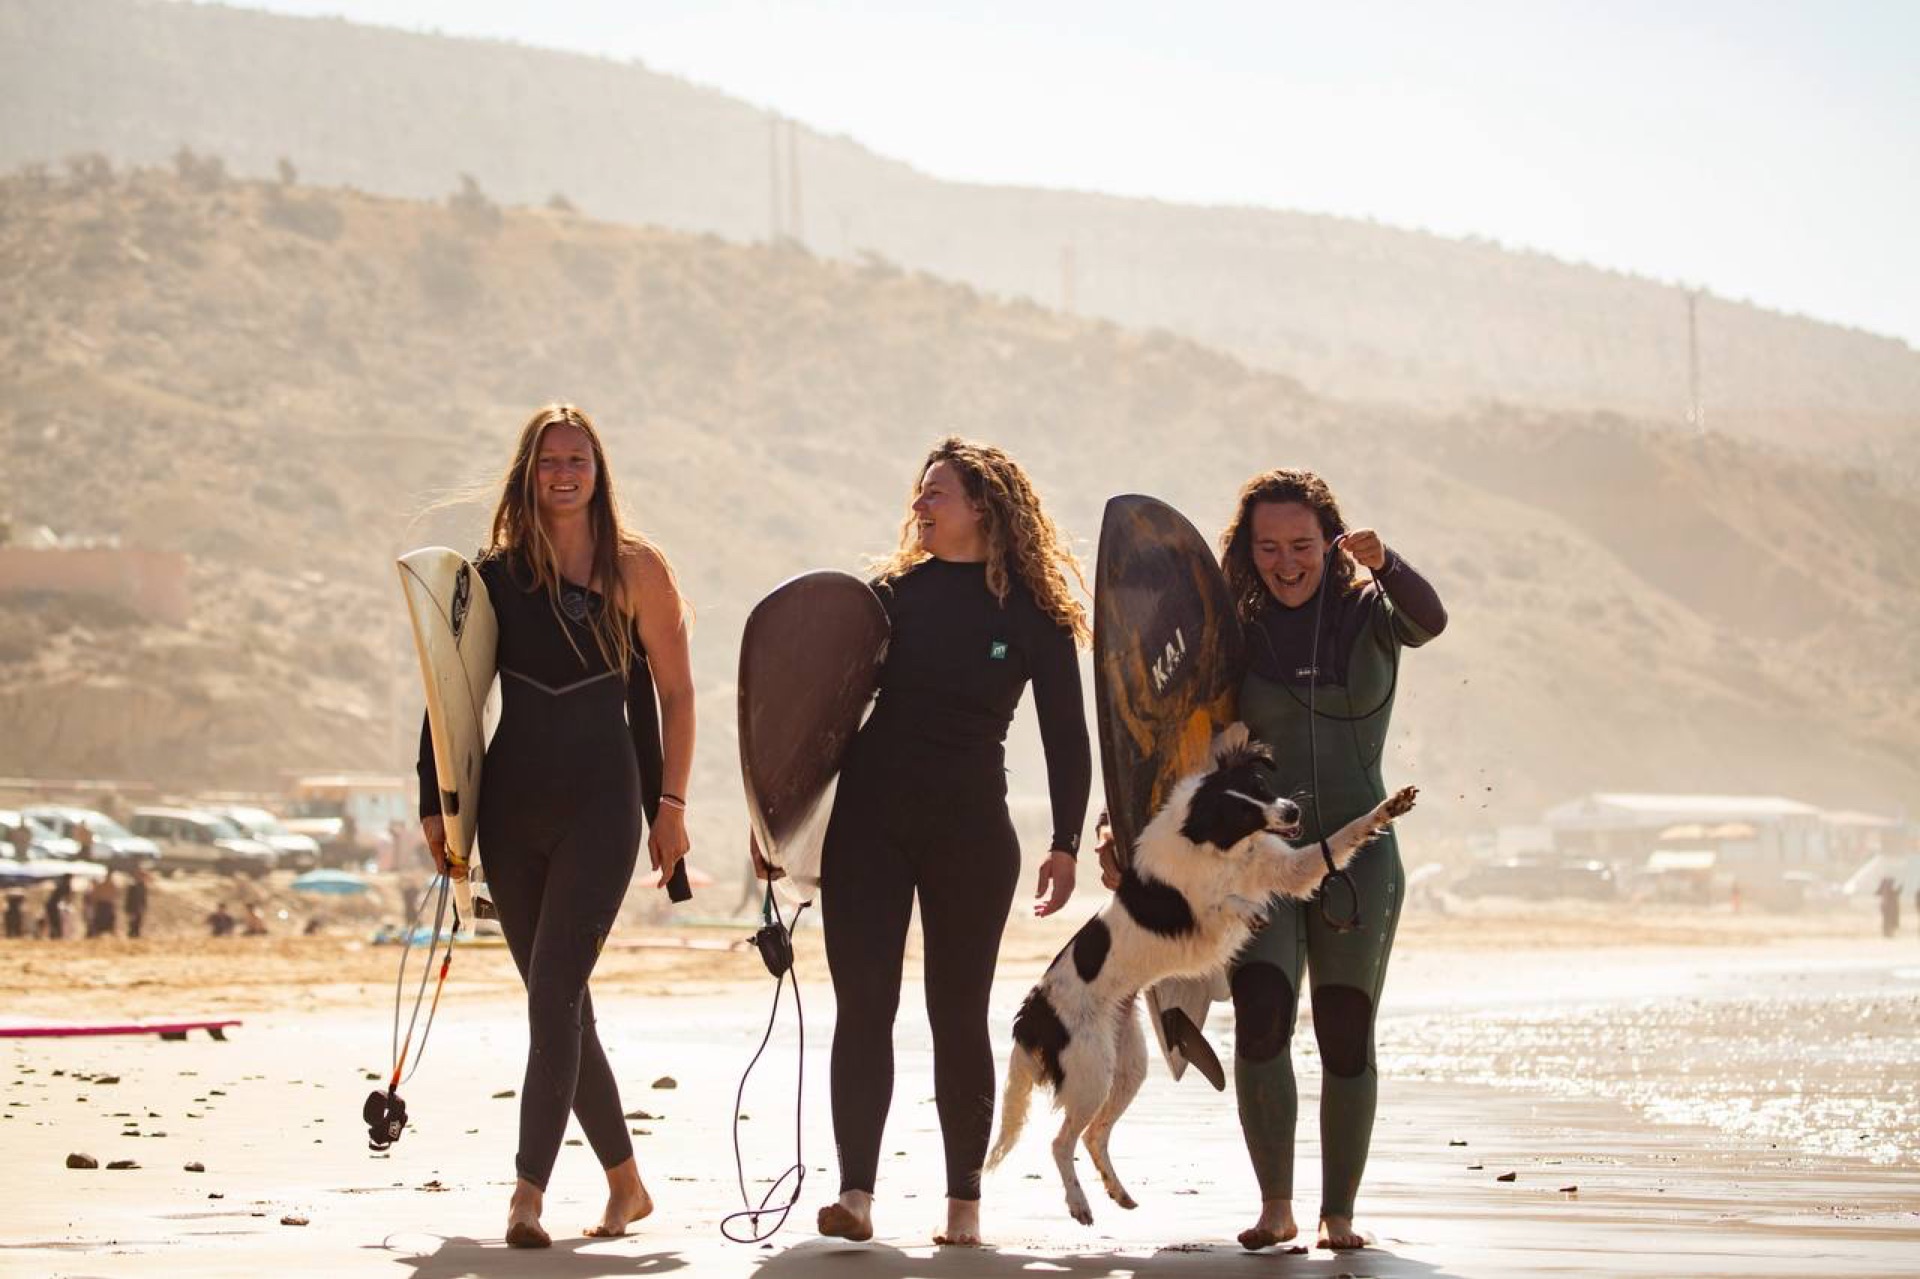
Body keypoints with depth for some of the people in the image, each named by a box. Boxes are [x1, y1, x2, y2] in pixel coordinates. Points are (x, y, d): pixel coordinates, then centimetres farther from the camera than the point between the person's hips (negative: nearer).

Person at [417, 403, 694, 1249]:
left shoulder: (636, 569, 1)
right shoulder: (497, 574, 8)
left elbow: (675, 694, 4)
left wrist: (670, 803, -1)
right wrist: (436, 803, 2)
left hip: (601, 803, -4)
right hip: (512, 804, 4)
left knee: (553, 996, -16)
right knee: (560, 1006, 8)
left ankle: (528, 1194, -21)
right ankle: (625, 1183, 21)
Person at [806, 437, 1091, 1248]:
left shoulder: (1031, 612, 1)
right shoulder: (892, 593, 8)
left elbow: (1065, 734, 2)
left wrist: (1066, 843, -6)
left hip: (970, 830, -2)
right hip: (867, 818, 2)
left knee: (958, 1013, 3)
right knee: (862, 1005, -7)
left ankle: (964, 1200, 11)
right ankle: (855, 1194, -10)